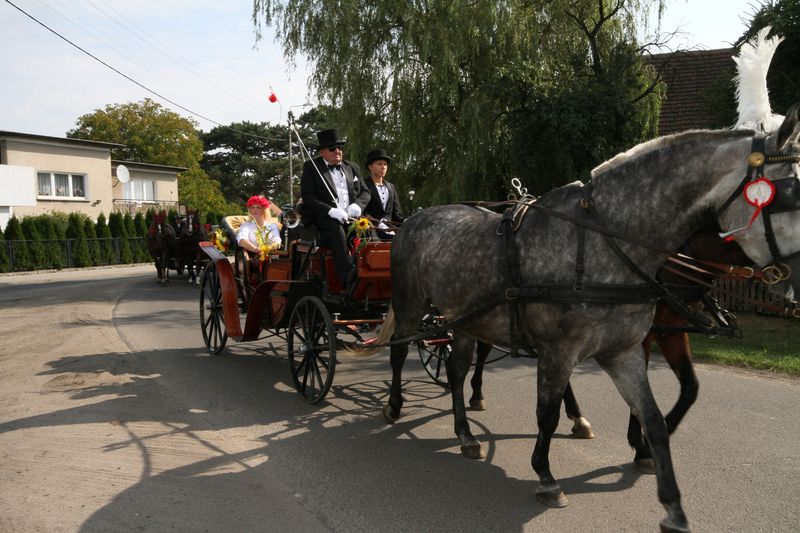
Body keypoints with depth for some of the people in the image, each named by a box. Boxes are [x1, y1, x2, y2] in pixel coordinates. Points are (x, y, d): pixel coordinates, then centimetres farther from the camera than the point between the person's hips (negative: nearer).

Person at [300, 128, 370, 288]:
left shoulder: (352, 168, 22)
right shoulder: (311, 167, 8)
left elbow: (365, 192, 21)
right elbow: (307, 197, -3)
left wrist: (357, 205, -4)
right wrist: (330, 210, -18)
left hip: (350, 218, 4)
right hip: (324, 219, -4)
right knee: (337, 230, -36)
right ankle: (349, 280, -48)